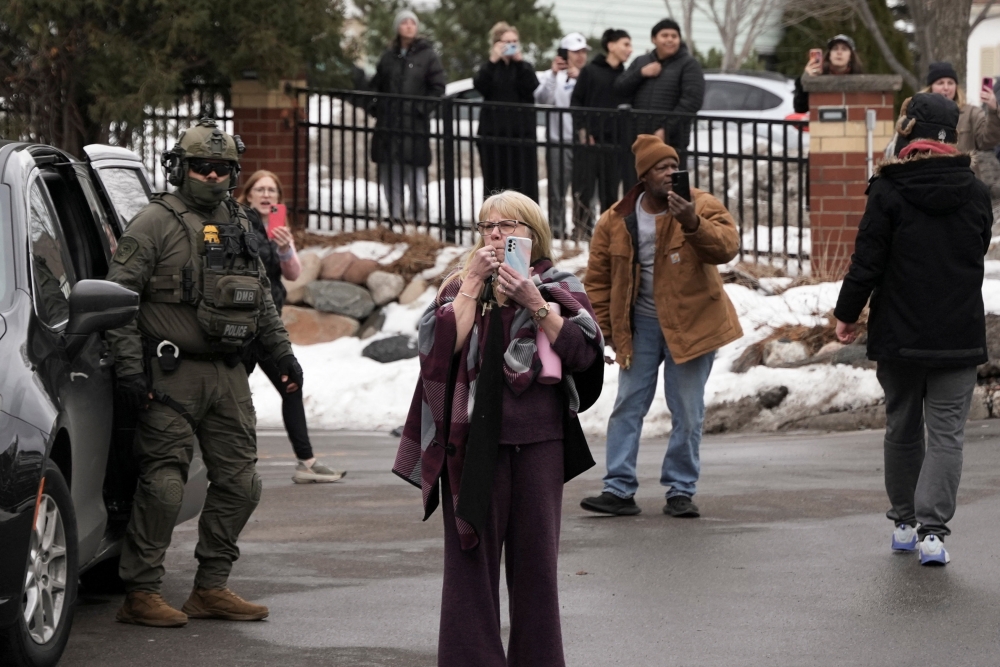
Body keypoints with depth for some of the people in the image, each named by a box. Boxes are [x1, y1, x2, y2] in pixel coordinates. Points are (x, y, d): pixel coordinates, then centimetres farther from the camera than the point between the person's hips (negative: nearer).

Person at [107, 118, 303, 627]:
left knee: (239, 482, 6)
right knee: (163, 484, -9)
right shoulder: (155, 223, -5)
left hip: (228, 375, 7)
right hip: (173, 375, -7)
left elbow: (262, 299, 27)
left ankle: (211, 589, 14)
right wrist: (129, 367, -16)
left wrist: (282, 353, 21)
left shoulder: (239, 226, 16)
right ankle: (140, 594, -3)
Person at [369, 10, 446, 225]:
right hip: (388, 122, 4)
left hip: (415, 122, -4)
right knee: (389, 169, 4)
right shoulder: (389, 56, 14)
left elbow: (438, 87, -1)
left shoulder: (427, 56, 2)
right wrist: (376, 107, 5)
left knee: (414, 168, -8)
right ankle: (395, 213, 12)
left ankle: (417, 213, -1)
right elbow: (376, 85, 21)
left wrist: (422, 109, -11)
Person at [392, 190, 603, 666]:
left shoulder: (558, 287, 8)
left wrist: (535, 303, -13)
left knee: (535, 556, 3)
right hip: (474, 440, 1)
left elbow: (583, 352, -7)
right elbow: (442, 344, -7)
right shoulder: (461, 287, 11)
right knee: (471, 553, -1)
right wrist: (474, 282, -7)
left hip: (538, 440, -1)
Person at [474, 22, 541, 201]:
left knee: (524, 180, -6)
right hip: (493, 132, 0)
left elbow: (530, 86, -9)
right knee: (496, 181, -1)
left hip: (521, 132, 0)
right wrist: (493, 61, -16)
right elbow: (480, 85, -10)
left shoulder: (524, 67, 12)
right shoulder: (489, 68, 11)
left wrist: (519, 60, -13)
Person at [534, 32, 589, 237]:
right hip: (559, 142, -1)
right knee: (557, 192, 2)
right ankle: (556, 231, 6)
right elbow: (542, 99, -10)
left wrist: (579, 79, -15)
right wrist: (553, 74, -18)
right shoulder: (553, 76, 6)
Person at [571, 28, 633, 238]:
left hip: (615, 142, 4)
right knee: (584, 189, -7)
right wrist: (582, 131, -9)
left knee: (610, 192, 6)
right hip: (590, 141, -4)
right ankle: (581, 229, -4)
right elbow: (576, 102, 0)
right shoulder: (590, 71, 1)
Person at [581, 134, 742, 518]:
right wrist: (606, 328, 3)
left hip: (691, 323, -2)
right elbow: (598, 278, 7)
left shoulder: (702, 206, -9)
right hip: (640, 325, 2)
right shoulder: (617, 221, -2)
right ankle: (619, 489, 5)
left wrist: (692, 223, -41)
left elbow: (727, 246, -26)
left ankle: (681, 491, 11)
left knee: (687, 412, 2)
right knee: (628, 406, 1)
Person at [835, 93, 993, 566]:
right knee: (947, 432, 0)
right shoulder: (974, 193, 1)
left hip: (898, 333, -1)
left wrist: (847, 313, 4)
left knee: (902, 428, 15)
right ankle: (932, 529, -12)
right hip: (959, 333, 1)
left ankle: (905, 522, 23)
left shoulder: (889, 191, -9)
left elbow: (867, 260, -8)